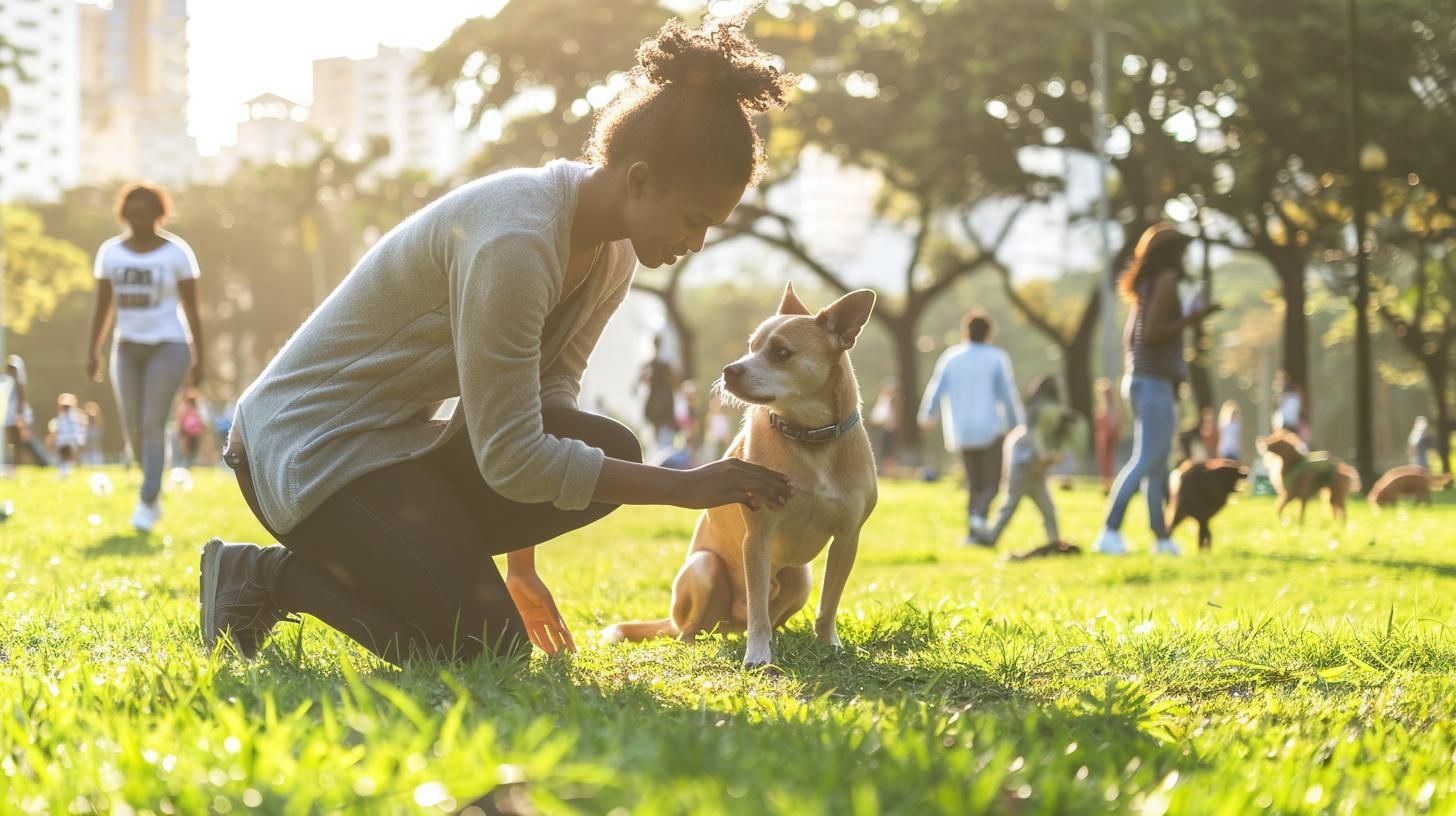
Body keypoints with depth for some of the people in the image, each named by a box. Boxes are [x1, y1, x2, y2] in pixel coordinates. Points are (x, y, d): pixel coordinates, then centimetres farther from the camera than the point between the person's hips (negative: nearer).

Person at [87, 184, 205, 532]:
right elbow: (102, 307, 9)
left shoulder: (177, 253, -6)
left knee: (152, 425, -13)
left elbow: (191, 308, -3)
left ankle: (148, 502, -9)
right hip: (128, 347, 4)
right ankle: (153, 490, 25)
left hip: (168, 347, -4)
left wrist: (198, 359, -5)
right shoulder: (110, 252, 4)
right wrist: (94, 352, 3)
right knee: (133, 428, 6)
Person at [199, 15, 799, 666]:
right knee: (484, 653, -19)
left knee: (611, 453, -13)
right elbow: (510, 459, -27)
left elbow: (550, 390, 9)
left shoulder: (611, 253, 1)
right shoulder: (514, 242, -28)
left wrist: (521, 564, 1)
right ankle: (264, 575, -2)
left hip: (403, 441, 9)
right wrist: (685, 486, -23)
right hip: (310, 447, -9)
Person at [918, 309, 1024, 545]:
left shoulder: (951, 357, 4)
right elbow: (1009, 394, -4)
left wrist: (927, 415, 24)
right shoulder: (997, 358, -4)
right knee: (991, 482, -1)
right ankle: (979, 515, -28)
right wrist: (1018, 423, 7)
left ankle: (972, 533, 5)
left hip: (962, 432, 4)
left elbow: (936, 388, 6)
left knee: (974, 483, 14)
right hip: (990, 429, -3)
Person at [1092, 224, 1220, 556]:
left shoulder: (1148, 284, 17)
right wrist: (1192, 319, -14)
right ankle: (1110, 533, -21)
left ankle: (1161, 536, 14)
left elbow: (1131, 337, 20)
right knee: (1146, 459, -14)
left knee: (1158, 461, 12)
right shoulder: (1166, 280, -10)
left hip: (1141, 379, 10)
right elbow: (1152, 333, -19)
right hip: (1155, 382, -10)